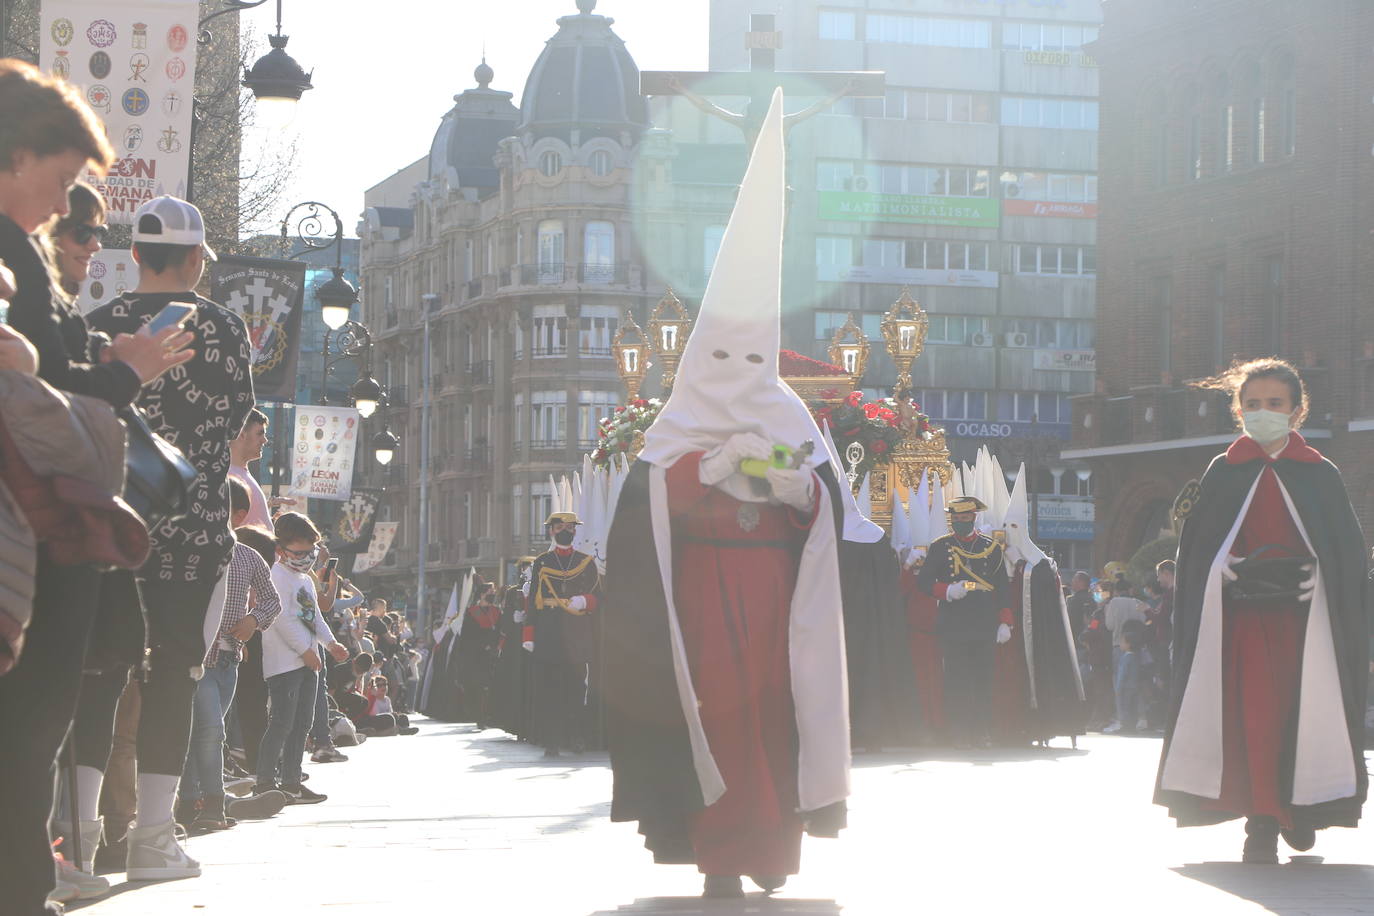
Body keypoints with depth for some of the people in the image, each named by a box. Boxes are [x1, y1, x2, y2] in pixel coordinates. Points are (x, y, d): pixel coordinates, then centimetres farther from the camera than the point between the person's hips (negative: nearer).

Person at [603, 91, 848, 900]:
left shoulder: (789, 422, 15)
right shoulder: (682, 427, 9)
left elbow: (827, 506, 7)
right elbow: (651, 495, -5)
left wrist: (795, 483, -13)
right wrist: (712, 468, -18)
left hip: (773, 586, 2)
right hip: (702, 583, -2)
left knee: (775, 704, -5)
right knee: (715, 704, -11)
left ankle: (773, 841, 4)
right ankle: (721, 852, -11)